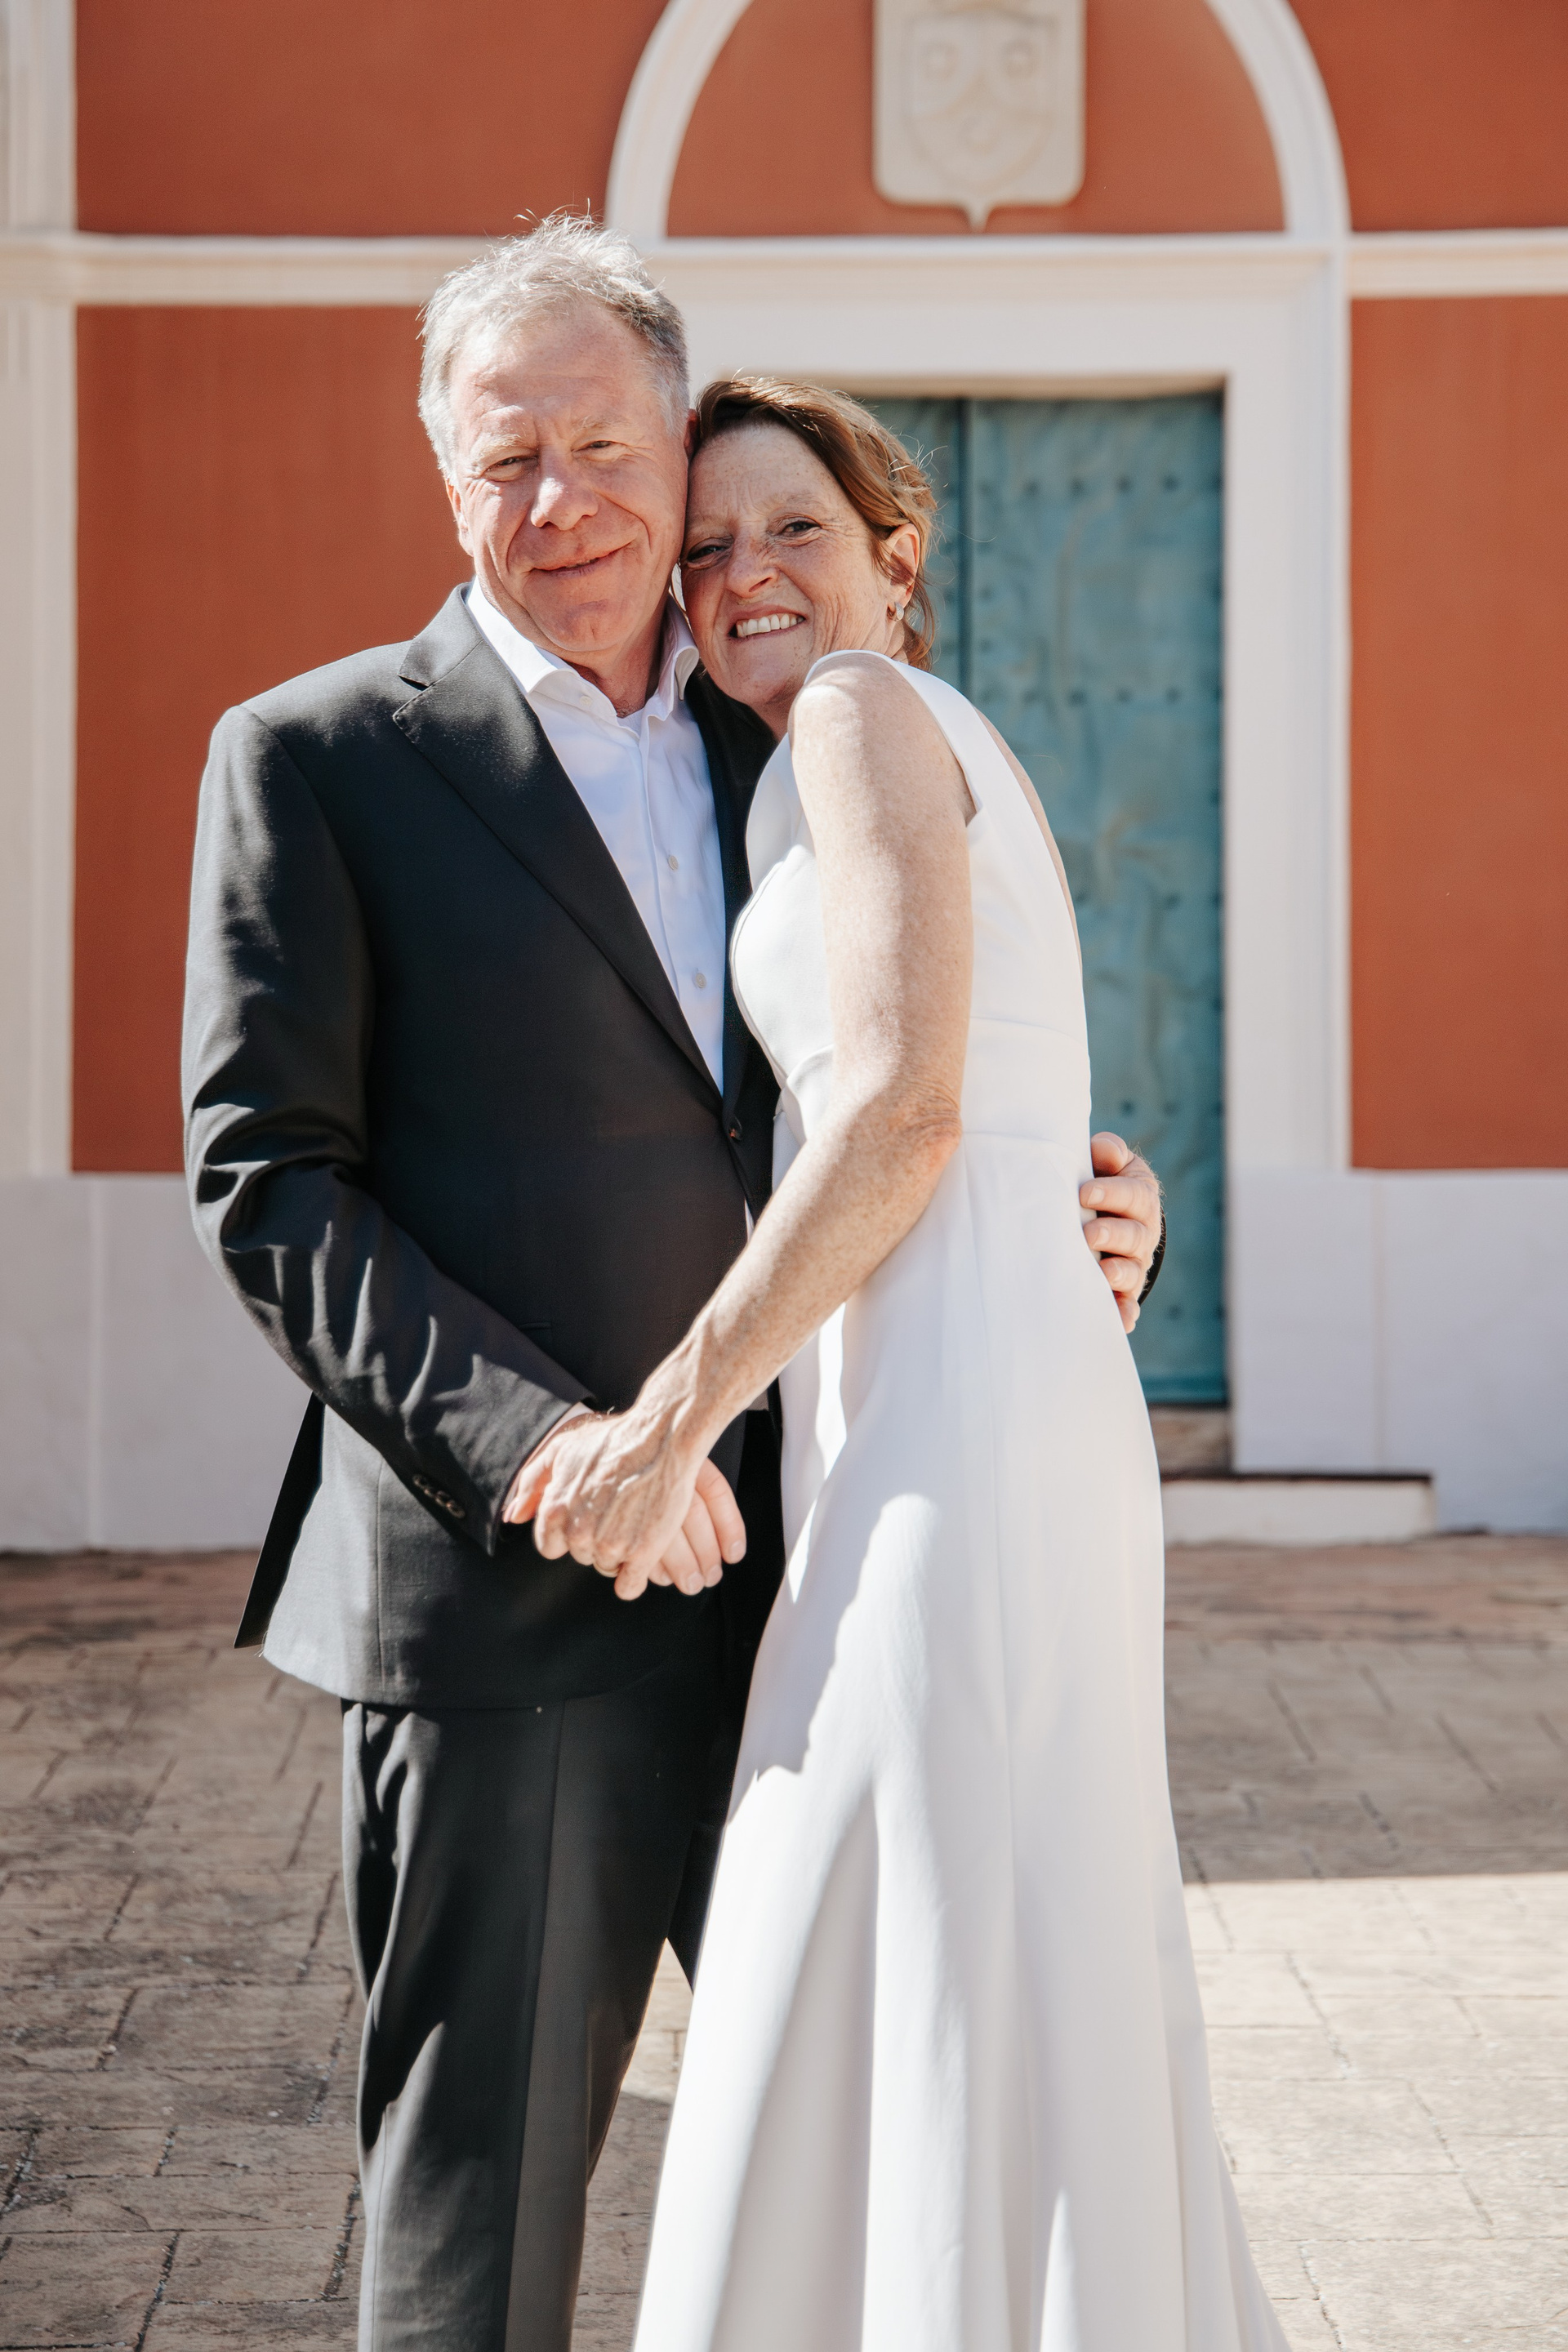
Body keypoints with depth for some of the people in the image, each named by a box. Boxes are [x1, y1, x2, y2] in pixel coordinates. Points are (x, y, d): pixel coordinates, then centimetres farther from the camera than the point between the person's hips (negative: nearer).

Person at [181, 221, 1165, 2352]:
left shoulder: (782, 756, 15)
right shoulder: (318, 759, 0)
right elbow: (264, 1186, -7)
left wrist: (1083, 1222, 1)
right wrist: (536, 1442, -20)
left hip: (797, 1587, 5)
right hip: (505, 1611, -5)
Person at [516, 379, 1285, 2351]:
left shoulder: (867, 715, -3)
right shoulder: (954, 762, 24)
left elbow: (906, 1106, -15)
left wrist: (672, 1417, -15)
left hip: (948, 1429, -10)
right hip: (984, 1417, 10)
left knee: (930, 2015, -7)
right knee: (1033, 2021, 14)